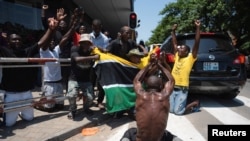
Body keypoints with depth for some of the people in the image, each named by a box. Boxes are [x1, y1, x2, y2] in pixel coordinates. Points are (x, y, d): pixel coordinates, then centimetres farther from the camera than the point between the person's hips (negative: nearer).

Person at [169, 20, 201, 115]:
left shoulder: (190, 58, -4)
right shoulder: (177, 57, 10)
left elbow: (196, 44, -11)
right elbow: (174, 44, 18)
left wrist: (198, 28, -15)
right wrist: (173, 31, 17)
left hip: (182, 89, -6)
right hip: (172, 87, 6)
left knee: (178, 111, -4)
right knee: (171, 110, 6)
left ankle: (195, 104, 19)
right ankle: (183, 104, 31)